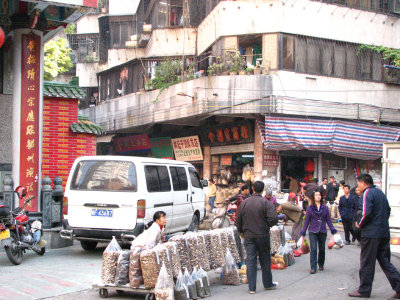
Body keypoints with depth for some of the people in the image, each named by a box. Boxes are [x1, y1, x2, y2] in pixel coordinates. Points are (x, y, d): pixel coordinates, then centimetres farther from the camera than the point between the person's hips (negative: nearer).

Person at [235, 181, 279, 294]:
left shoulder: (244, 203, 2)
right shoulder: (266, 203, -9)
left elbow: (238, 221, 7)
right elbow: (274, 219, -19)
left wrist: (242, 231, 22)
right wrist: (267, 224, 2)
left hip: (248, 236, 2)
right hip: (263, 236, -2)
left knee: (251, 261, 3)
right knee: (265, 260, 12)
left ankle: (251, 287, 3)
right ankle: (268, 284, 24)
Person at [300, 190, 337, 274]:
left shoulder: (325, 208, 6)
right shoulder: (310, 208, 2)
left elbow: (328, 220, 8)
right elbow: (307, 221, 5)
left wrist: (333, 230, 1)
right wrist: (303, 232, 4)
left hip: (322, 232, 2)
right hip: (313, 232, -2)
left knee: (322, 249, 10)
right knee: (313, 249, -9)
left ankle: (321, 265, 28)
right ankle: (313, 268, -9)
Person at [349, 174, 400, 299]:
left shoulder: (367, 194, -12)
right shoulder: (380, 192, 15)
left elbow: (366, 213, -22)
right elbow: (388, 210, 21)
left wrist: (359, 224, -5)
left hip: (371, 233, -8)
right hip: (384, 233, 8)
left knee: (367, 262, 1)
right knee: (385, 261, 12)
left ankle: (364, 290, 8)